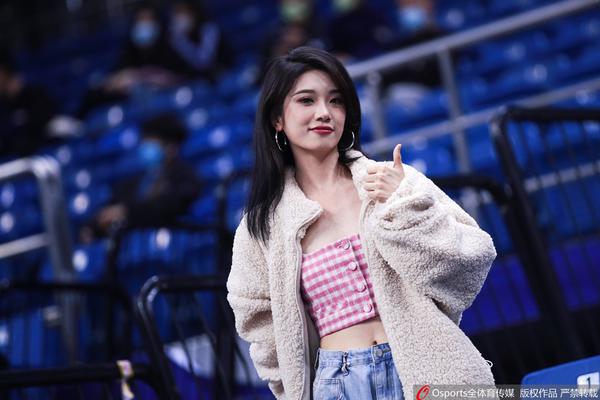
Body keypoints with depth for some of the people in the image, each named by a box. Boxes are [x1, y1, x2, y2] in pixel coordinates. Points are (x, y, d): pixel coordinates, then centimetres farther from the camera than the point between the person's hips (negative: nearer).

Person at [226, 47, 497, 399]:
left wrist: (405, 205, -14)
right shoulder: (263, 226, 3)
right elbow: (264, 327, 11)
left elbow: (474, 261, -5)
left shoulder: (394, 181, -2)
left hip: (427, 369, -1)